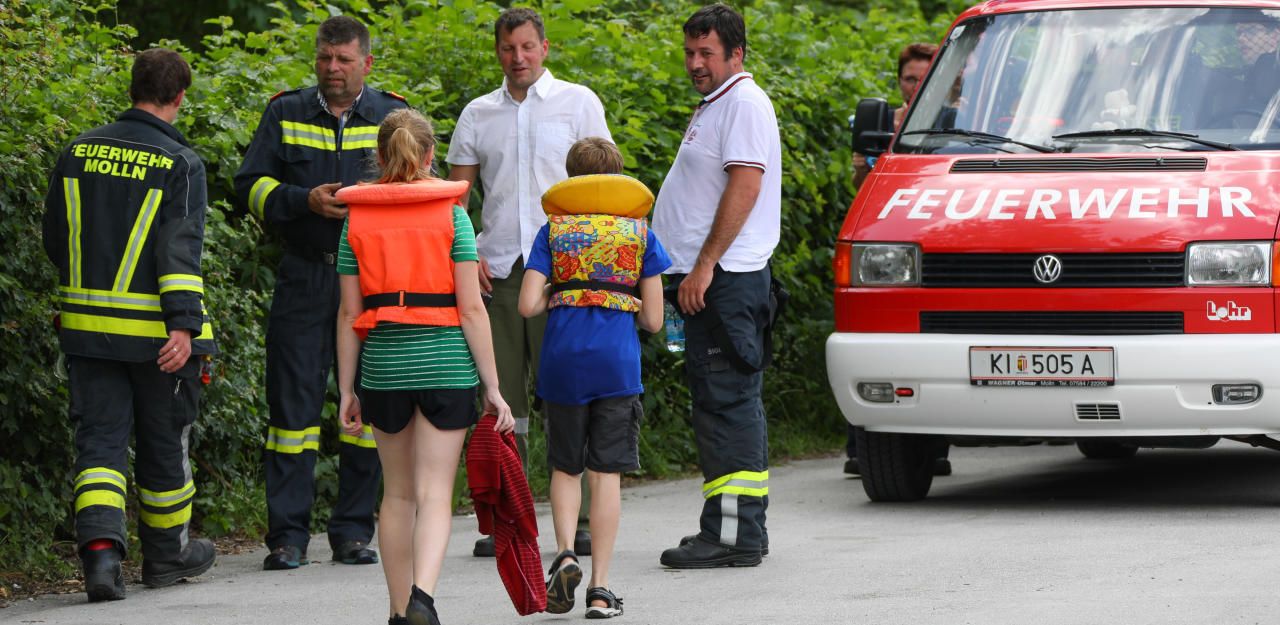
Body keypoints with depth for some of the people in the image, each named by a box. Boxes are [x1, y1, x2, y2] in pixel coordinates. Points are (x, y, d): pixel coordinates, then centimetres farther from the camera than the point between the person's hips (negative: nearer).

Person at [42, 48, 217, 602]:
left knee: (100, 438, 2)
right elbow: (180, 248, -19)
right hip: (153, 329, -3)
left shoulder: (80, 152, 5)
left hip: (86, 325, 3)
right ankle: (166, 552, 27)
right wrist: (184, 324, -23)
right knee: (163, 441, 13)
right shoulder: (181, 164, -9)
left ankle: (100, 546, -20)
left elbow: (55, 239, 12)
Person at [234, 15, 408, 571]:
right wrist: (306, 201, -11)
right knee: (293, 400, -4)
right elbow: (250, 186, 6)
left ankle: (354, 532, 11)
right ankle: (288, 535, -1)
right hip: (303, 280, 0)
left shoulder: (394, 117, 8)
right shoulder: (285, 114, 8)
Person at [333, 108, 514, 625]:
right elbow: (470, 308, -6)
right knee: (435, 492, -3)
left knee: (397, 494, 15)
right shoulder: (450, 214, -2)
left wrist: (347, 390, 11)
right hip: (445, 364, -2)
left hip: (384, 364, 2)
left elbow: (349, 313, 5)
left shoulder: (357, 219, 4)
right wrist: (493, 388, -2)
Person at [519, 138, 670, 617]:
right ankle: (600, 588, 0)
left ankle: (565, 555, -7)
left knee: (565, 467, 15)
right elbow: (652, 319, 3)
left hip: (563, 361, 1)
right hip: (617, 362, -1)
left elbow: (528, 305, -4)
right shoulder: (640, 233, 6)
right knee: (606, 473, 2)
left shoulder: (553, 230, 6)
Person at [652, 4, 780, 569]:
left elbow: (745, 185, -21)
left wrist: (705, 266, -24)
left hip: (725, 279, -11)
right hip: (710, 281, 11)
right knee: (729, 401, 13)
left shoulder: (743, 103, -11)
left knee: (725, 401, -12)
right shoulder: (715, 105, 22)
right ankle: (744, 527, 18)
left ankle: (732, 533, -14)